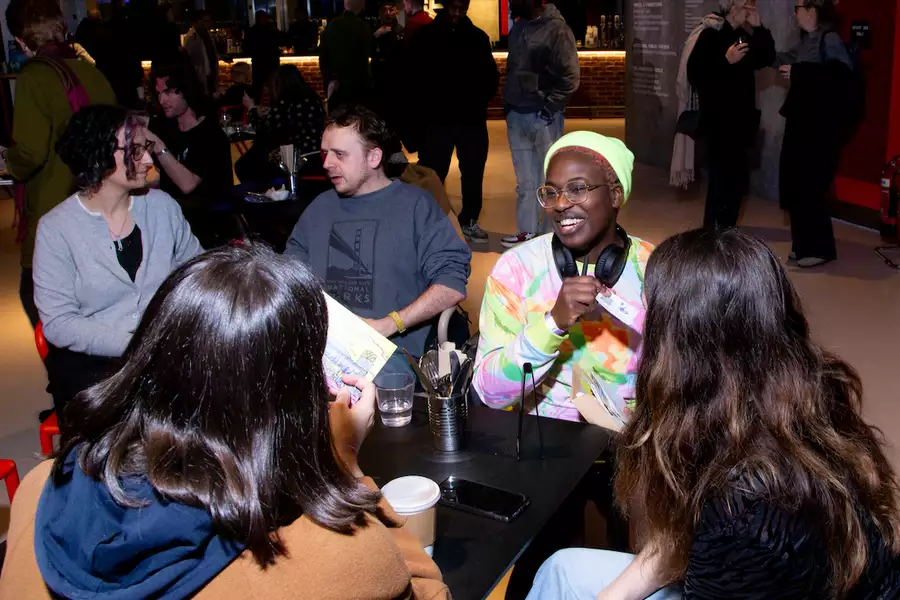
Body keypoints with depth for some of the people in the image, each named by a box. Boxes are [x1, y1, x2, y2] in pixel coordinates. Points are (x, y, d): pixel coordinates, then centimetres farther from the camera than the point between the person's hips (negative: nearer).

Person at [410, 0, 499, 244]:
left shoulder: (478, 37, 8)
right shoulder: (426, 36, 1)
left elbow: (491, 74, 12)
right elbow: (413, 74, -1)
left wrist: (481, 99, -2)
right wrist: (423, 105, -8)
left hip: (472, 118, 2)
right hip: (437, 119, -2)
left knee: (473, 172, 7)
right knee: (433, 173, 2)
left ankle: (470, 221, 21)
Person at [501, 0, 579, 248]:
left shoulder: (556, 29, -12)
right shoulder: (518, 27, 9)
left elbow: (570, 77, -14)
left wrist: (548, 106, -16)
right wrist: (507, 101, 9)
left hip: (544, 116, -7)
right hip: (516, 115, 7)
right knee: (525, 180, 13)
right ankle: (527, 232, 23)